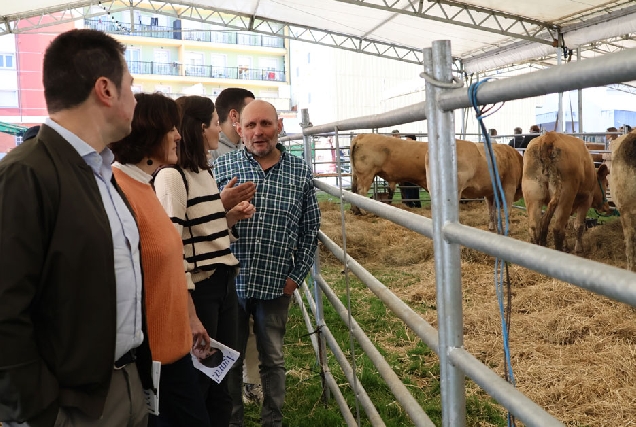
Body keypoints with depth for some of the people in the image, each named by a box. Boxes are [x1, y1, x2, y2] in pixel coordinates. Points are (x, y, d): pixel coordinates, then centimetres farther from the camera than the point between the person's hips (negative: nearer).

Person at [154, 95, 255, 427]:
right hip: (198, 289, -8)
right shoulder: (171, 176, -16)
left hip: (224, 283, 8)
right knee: (196, 380, 9)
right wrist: (188, 312, -21)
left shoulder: (205, 171, 11)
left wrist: (232, 216, 2)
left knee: (224, 375, 19)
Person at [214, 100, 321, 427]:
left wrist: (297, 276, 1)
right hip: (229, 283, 0)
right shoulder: (221, 167, -1)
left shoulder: (300, 172, 1)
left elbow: (309, 230, 5)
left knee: (273, 360, 15)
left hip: (275, 286, 0)